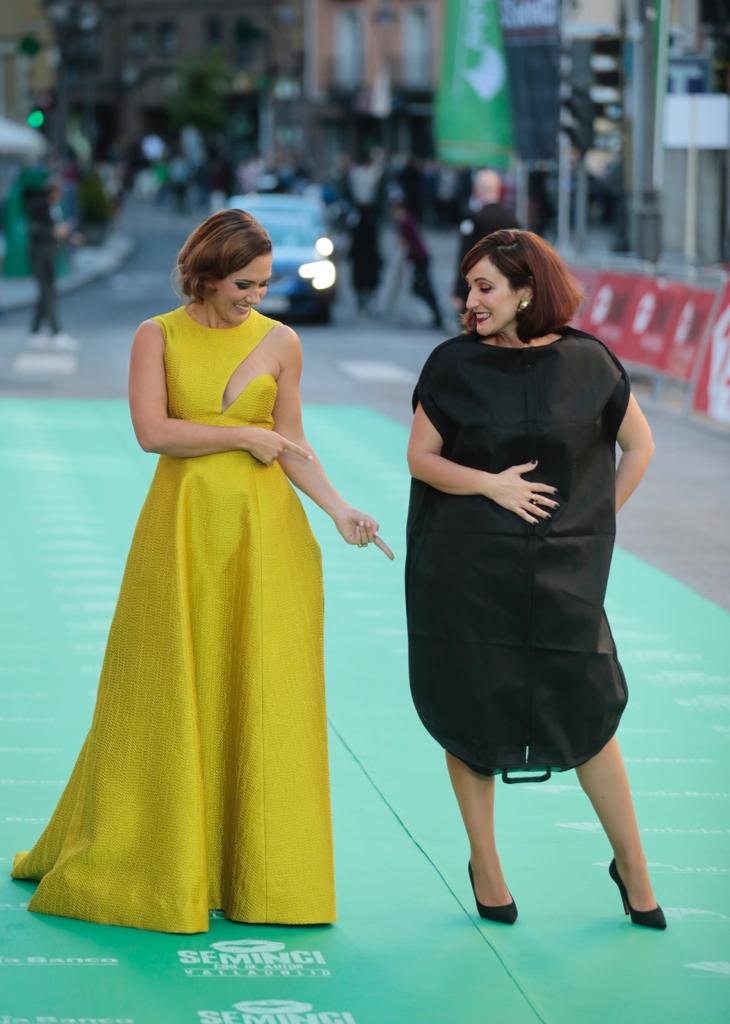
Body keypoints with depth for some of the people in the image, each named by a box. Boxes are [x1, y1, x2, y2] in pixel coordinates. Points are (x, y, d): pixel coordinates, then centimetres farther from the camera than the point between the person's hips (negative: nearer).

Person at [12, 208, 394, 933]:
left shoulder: (281, 342, 5)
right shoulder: (158, 337, 1)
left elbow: (292, 444, 7)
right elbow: (152, 430, -10)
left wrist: (339, 510, -6)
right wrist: (245, 436, -11)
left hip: (264, 532, 1)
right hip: (181, 528, -1)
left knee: (262, 698, 2)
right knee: (166, 697, 4)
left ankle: (258, 871, 10)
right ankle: (141, 860, 19)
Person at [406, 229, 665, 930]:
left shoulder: (585, 361, -1)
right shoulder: (454, 364, -2)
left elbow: (638, 443, 11)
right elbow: (421, 457, 0)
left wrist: (597, 519, 6)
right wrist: (490, 484, -16)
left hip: (560, 570, 0)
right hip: (465, 569, 0)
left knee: (587, 712, 1)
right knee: (473, 713, 5)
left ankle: (631, 863, 16)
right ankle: (485, 865, 21)